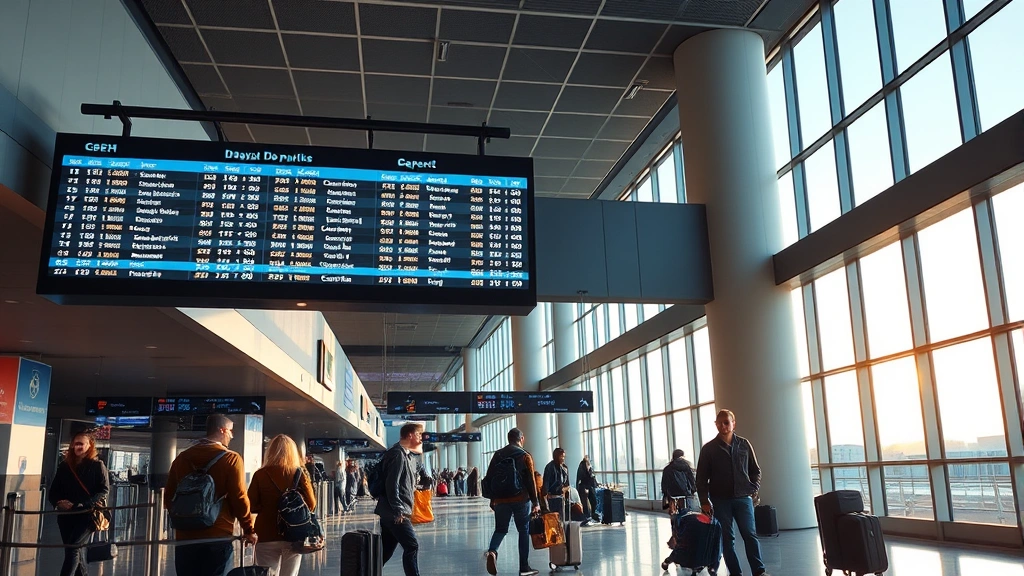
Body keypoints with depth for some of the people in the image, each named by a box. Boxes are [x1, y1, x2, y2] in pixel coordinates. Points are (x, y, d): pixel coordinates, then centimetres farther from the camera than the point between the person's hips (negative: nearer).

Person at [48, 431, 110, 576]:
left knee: (73, 549, -15)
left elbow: (104, 490, -10)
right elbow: (53, 491, 12)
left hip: (88, 514, -5)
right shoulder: (64, 466, 11)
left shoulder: (97, 465, -2)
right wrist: (59, 502, -10)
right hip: (66, 515, 5)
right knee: (77, 553, 10)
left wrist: (83, 505, -20)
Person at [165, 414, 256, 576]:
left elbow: (169, 496, 10)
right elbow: (239, 497, -11)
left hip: (185, 536, 4)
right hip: (218, 537, -4)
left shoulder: (181, 458, 6)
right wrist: (248, 529, 1)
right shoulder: (231, 459, -9)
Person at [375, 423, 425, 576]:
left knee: (386, 550, 12)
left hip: (392, 512, 10)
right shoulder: (398, 454, -14)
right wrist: (398, 511, -19)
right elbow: (391, 485, -20)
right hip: (394, 513, -10)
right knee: (412, 546, -9)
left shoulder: (408, 455, 16)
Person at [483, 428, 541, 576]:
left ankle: (492, 551, -16)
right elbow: (531, 481, -6)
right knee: (524, 531, 8)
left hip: (501, 499, 3)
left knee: (500, 529, 13)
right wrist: (535, 502, -1)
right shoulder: (525, 456, -3)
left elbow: (489, 478, 10)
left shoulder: (498, 455, 8)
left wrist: (492, 499, 18)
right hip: (521, 500, -3)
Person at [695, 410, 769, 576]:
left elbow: (755, 470, 12)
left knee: (750, 535, -3)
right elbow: (701, 477, 1)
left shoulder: (744, 444, 4)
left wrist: (754, 489, -1)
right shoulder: (708, 449, 0)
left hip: (743, 498, 1)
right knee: (727, 538, 3)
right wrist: (704, 501, -4)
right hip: (720, 500, 0)